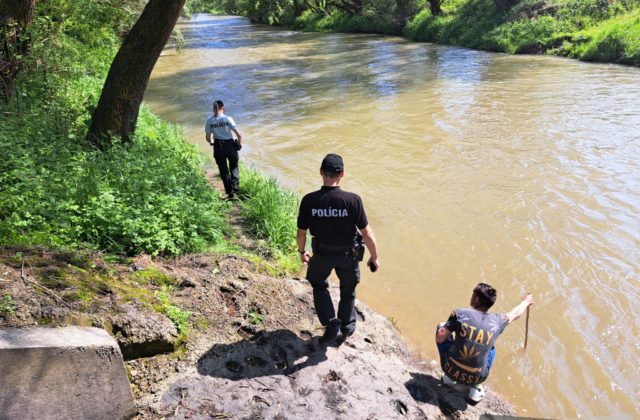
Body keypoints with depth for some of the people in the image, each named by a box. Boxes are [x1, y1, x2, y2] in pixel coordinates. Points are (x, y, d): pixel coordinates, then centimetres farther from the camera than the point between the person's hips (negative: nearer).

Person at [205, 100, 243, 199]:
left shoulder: (209, 121, -4)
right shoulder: (228, 119, -10)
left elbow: (208, 138, -2)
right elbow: (239, 134, -13)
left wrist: (211, 143, 20)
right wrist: (239, 143, 6)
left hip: (218, 147, 2)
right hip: (230, 145, -1)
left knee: (223, 170, 16)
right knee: (234, 167, 22)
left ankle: (229, 192, 19)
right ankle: (235, 186, 6)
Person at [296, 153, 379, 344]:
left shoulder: (309, 200, -21)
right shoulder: (352, 200, -26)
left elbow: (301, 233, -9)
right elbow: (367, 234, -19)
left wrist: (302, 252, 11)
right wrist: (375, 257, -2)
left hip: (322, 252, 1)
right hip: (348, 254, 0)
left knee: (319, 285, 29)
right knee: (348, 291, 24)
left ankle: (331, 325, 20)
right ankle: (346, 328, 44)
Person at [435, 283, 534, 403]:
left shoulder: (460, 313, -12)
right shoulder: (497, 321, -2)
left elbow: (440, 338, -12)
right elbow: (515, 313, 20)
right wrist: (526, 302, 41)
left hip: (452, 370, -2)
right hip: (475, 378, 2)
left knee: (441, 326, 17)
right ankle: (476, 388, 18)